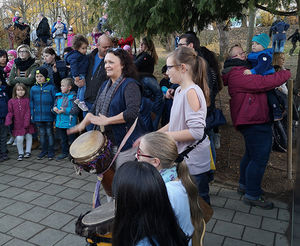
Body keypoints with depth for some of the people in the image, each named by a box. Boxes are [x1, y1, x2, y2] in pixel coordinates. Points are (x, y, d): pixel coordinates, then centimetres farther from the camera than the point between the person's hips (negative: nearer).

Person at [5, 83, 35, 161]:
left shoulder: (27, 100, -2)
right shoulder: (11, 101, 3)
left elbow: (28, 112, -6)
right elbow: (10, 112, 3)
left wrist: (27, 122, -14)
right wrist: (8, 121, -12)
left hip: (27, 124, 0)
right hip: (18, 124, 1)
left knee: (28, 136, 8)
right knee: (19, 138, -1)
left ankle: (28, 151, 25)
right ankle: (20, 153, 16)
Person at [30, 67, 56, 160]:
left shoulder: (51, 87, -5)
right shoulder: (33, 88, 6)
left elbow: (55, 100, -1)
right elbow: (32, 102, 11)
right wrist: (32, 114, 8)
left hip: (48, 115, -4)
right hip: (38, 116, 4)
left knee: (49, 133, 6)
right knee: (42, 133, 13)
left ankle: (51, 151, 18)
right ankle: (44, 150, 27)